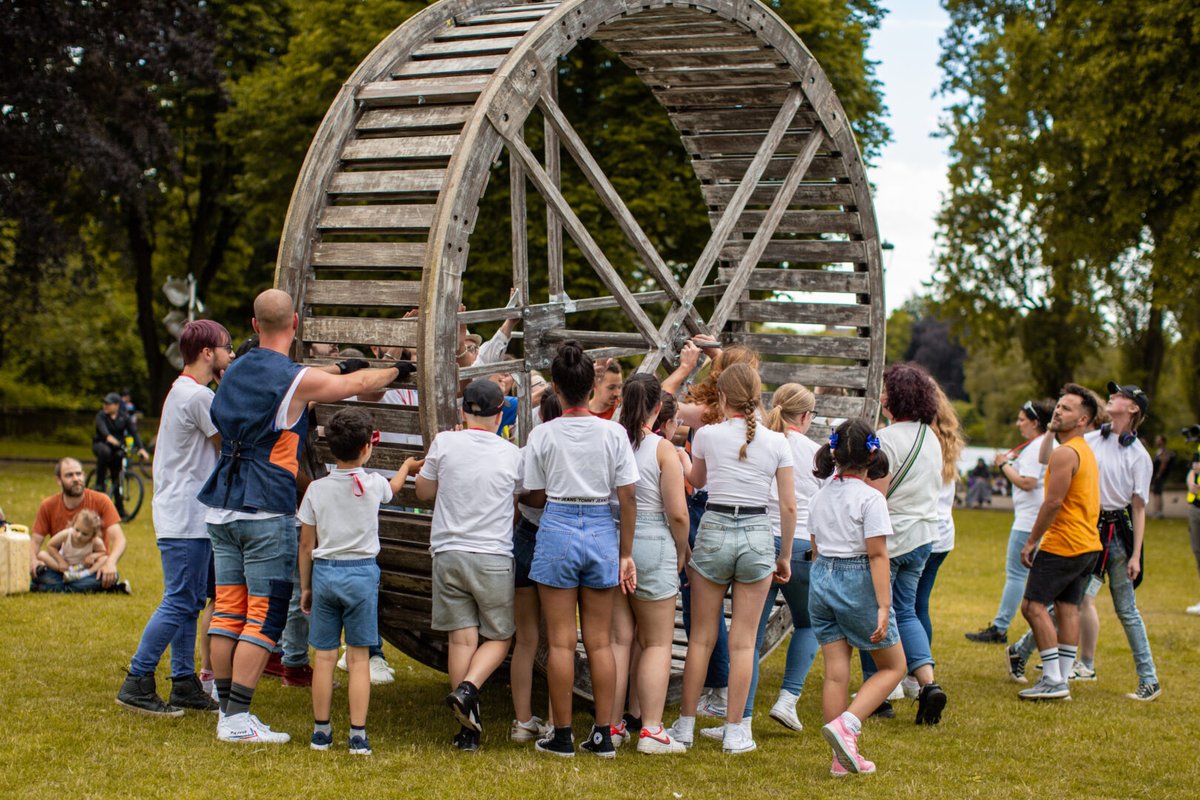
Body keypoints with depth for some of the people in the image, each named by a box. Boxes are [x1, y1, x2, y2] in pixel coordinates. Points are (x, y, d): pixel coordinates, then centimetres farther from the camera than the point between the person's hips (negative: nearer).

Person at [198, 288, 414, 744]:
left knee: (228, 611, 10)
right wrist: (396, 371, 23)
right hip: (266, 514, -7)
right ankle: (238, 719, -6)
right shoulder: (296, 380, -10)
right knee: (265, 617, -3)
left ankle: (226, 711, 13)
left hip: (222, 510, 7)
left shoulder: (236, 371, 11)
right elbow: (359, 384, 4)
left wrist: (336, 367, 43)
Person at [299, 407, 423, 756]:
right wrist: (407, 467, 43)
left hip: (324, 572, 1)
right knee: (358, 657, 3)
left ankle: (321, 731, 14)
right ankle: (358, 735, 1)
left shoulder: (317, 488, -2)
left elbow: (306, 545, 3)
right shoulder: (374, 484, -5)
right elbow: (394, 487, 22)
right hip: (361, 573, -1)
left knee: (324, 656, 7)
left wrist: (305, 587, 13)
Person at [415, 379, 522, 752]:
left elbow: (424, 491, 10)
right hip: (494, 558, -1)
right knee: (499, 637, 12)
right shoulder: (512, 454, -2)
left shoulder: (444, 443, -2)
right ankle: (467, 689, -15)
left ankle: (469, 729, 2)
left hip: (449, 553, 1)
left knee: (462, 638, 4)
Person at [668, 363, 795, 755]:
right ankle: (735, 731, 9)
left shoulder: (708, 435, -3)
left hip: (714, 531, -1)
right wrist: (785, 556, 11)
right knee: (743, 641, 6)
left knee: (701, 637, 9)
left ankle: (685, 724, 15)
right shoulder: (777, 442, -1)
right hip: (758, 535, 1)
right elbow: (789, 507, 1)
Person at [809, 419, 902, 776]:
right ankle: (845, 725, -10)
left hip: (821, 581, 6)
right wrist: (883, 606, -16)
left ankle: (843, 757, 11)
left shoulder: (821, 496, 7)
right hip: (858, 584, -6)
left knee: (835, 672, 8)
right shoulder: (870, 498, -13)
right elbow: (877, 555, -16)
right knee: (893, 666, 9)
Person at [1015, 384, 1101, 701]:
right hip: (1087, 544, 10)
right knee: (1067, 608, 9)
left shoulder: (1065, 453, -15)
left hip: (1062, 544, -10)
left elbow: (1053, 502, -19)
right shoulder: (1086, 452, 18)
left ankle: (1053, 680, -11)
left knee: (1034, 605, -8)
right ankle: (1062, 680, 9)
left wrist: (1031, 541, -13)